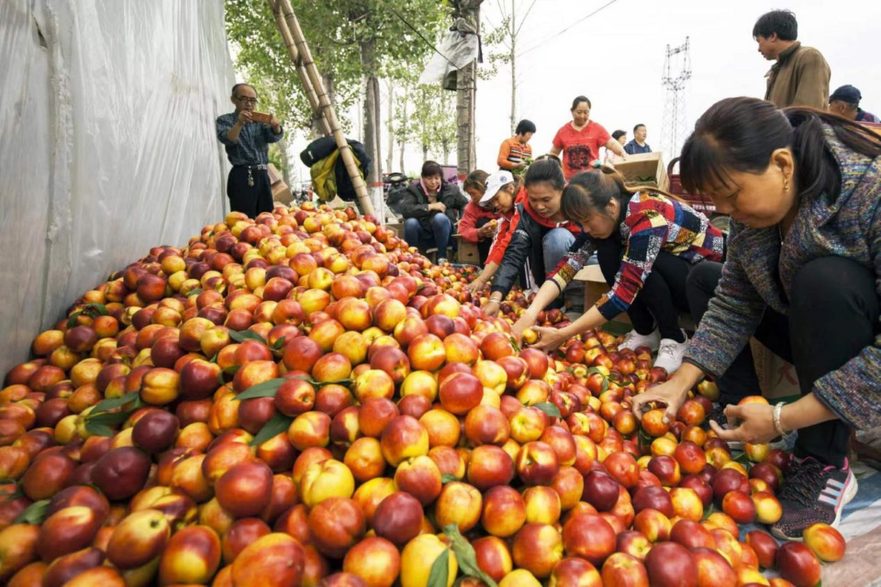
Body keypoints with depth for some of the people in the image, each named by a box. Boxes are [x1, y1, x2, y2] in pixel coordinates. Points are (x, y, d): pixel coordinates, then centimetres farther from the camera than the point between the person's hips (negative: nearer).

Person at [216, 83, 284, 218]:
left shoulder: (260, 121, 17)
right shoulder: (224, 120, 6)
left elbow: (274, 136, -2)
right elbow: (228, 139, -13)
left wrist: (275, 126, -25)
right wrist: (239, 123, -32)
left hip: (263, 176, 5)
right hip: (242, 177, -5)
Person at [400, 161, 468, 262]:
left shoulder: (450, 189, 3)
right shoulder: (414, 189, -2)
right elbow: (404, 209, -19)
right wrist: (430, 206, -20)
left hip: (443, 235, 0)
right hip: (422, 237, 0)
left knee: (440, 217, -30)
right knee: (410, 222, -29)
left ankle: (442, 257, -16)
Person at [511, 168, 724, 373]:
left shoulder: (648, 217, -33)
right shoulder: (606, 217, -11)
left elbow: (623, 293, -37)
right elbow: (568, 265, -16)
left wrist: (562, 335, -35)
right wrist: (530, 314, -29)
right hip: (671, 279, 7)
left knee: (627, 259, -30)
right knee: (607, 251, -18)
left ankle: (674, 340, -11)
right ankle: (646, 332, -3)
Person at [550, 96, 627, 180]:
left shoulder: (597, 128, 2)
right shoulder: (563, 131, 6)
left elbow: (612, 144, -7)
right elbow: (554, 153, 15)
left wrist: (623, 154, -25)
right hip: (570, 178, 1)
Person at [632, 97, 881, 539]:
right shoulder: (757, 203, -11)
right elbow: (734, 303, -7)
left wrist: (783, 420, -31)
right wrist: (681, 382, -16)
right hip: (827, 337, 6)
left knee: (824, 281, -34)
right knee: (705, 280, 1)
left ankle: (826, 464, -15)